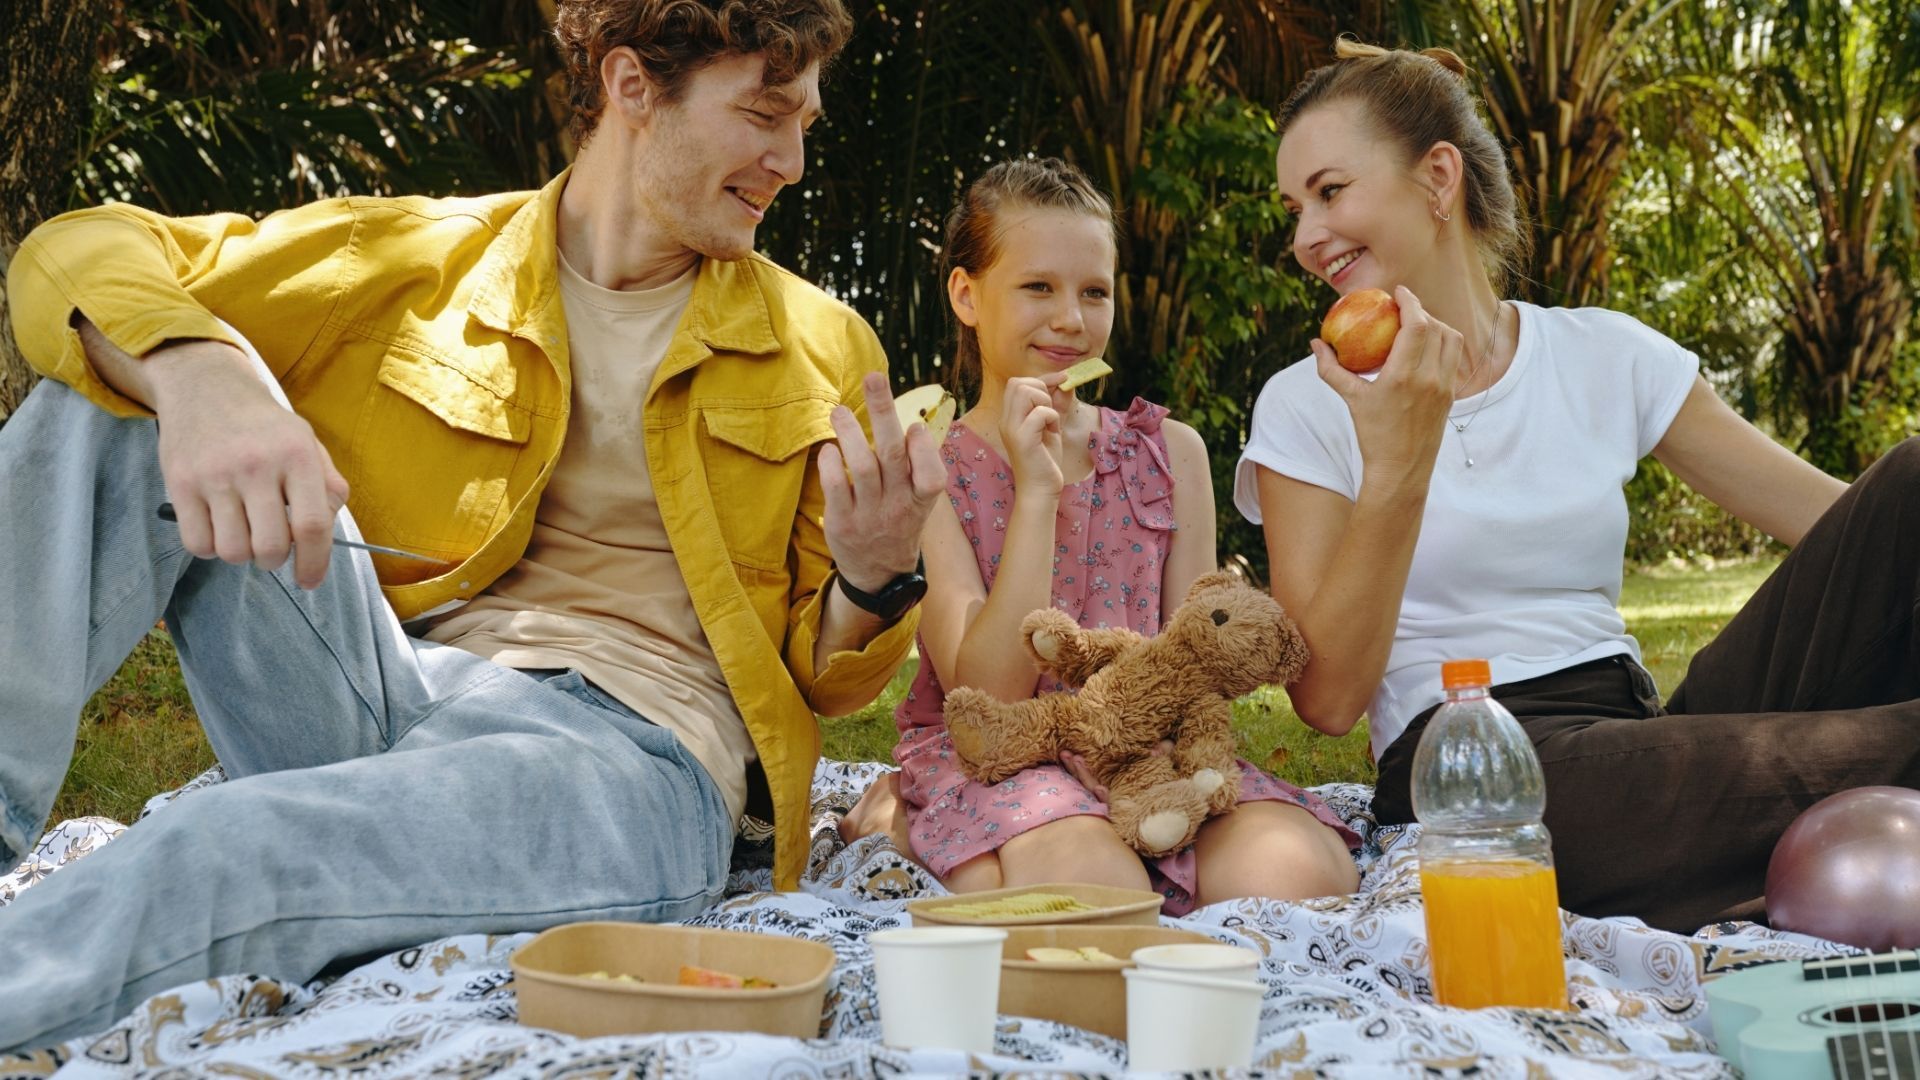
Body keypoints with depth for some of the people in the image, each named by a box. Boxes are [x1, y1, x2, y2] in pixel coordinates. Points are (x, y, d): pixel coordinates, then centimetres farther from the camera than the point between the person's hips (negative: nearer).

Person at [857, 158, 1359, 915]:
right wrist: (1036, 491, -15)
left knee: (1298, 871, -26)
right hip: (986, 761, -5)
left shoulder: (1169, 452, 12)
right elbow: (983, 696, -10)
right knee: (1095, 883, -38)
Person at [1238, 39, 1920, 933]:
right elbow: (1328, 699, -6)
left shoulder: (1605, 356, 12)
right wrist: (1396, 464, -16)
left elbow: (1845, 519, 5)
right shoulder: (1306, 408, 3)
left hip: (1639, 731, 6)